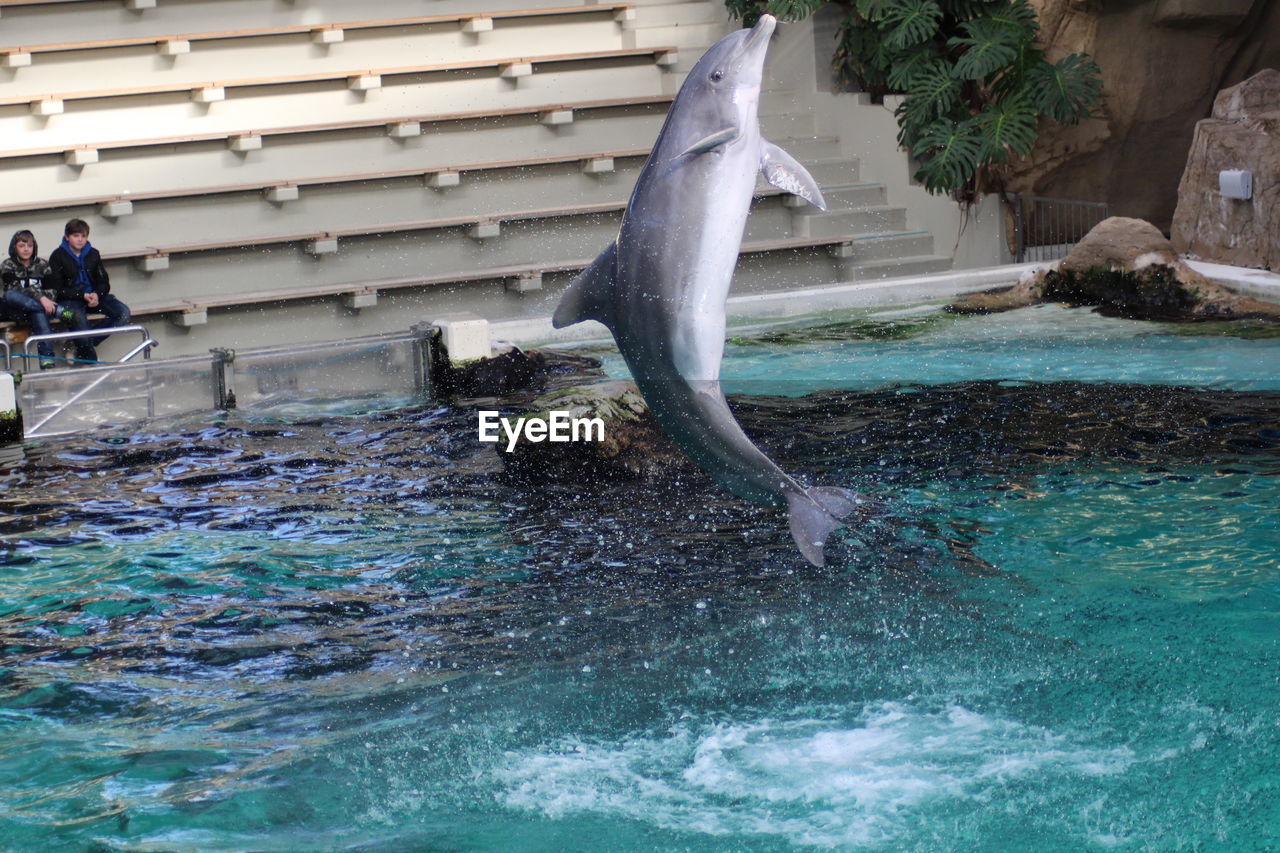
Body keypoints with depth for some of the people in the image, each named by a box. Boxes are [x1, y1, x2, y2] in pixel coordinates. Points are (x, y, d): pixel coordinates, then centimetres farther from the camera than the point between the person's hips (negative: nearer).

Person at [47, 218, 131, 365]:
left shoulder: (93, 254, 10)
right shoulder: (58, 256, -3)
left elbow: (104, 283, 11)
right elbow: (58, 289, -6)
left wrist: (96, 295, -13)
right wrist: (82, 296, -17)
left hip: (93, 296, 5)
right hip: (70, 299, -5)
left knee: (124, 313, -19)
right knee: (78, 318, -40)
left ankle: (84, 345, -18)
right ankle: (90, 361, -25)